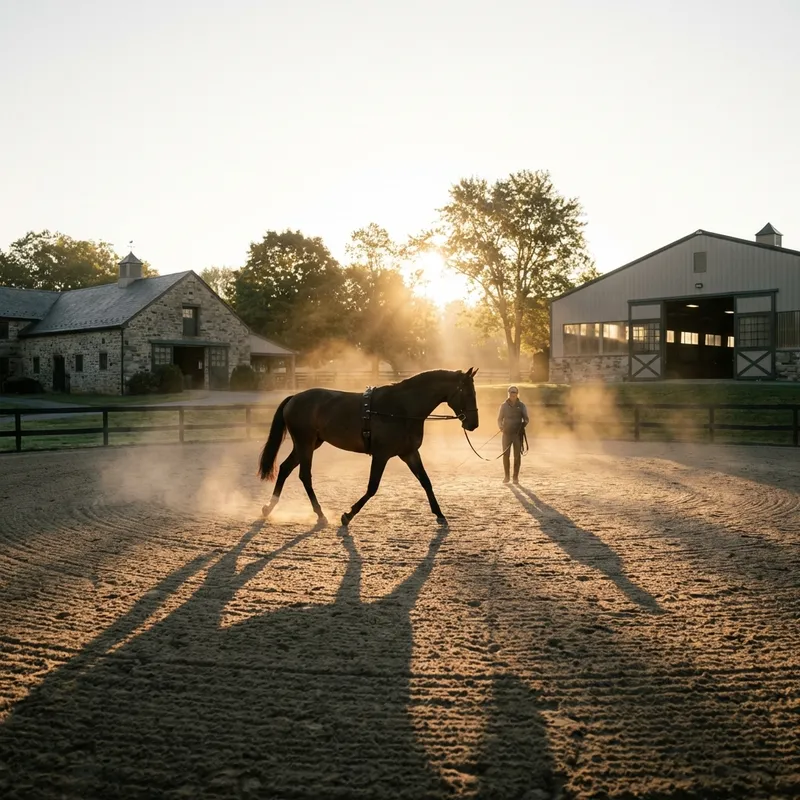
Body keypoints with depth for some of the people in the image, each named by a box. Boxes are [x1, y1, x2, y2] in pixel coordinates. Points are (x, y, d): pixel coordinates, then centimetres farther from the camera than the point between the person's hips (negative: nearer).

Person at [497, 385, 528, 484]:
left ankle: (516, 477, 8)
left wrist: (523, 424, -23)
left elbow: (526, 419, -1)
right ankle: (506, 476, 12)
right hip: (506, 433, 1)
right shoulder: (504, 406, 3)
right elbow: (499, 419, 5)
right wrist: (500, 426, -16)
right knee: (505, 455, 1)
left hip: (518, 433, -1)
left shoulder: (521, 405, 1)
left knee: (517, 455, 1)